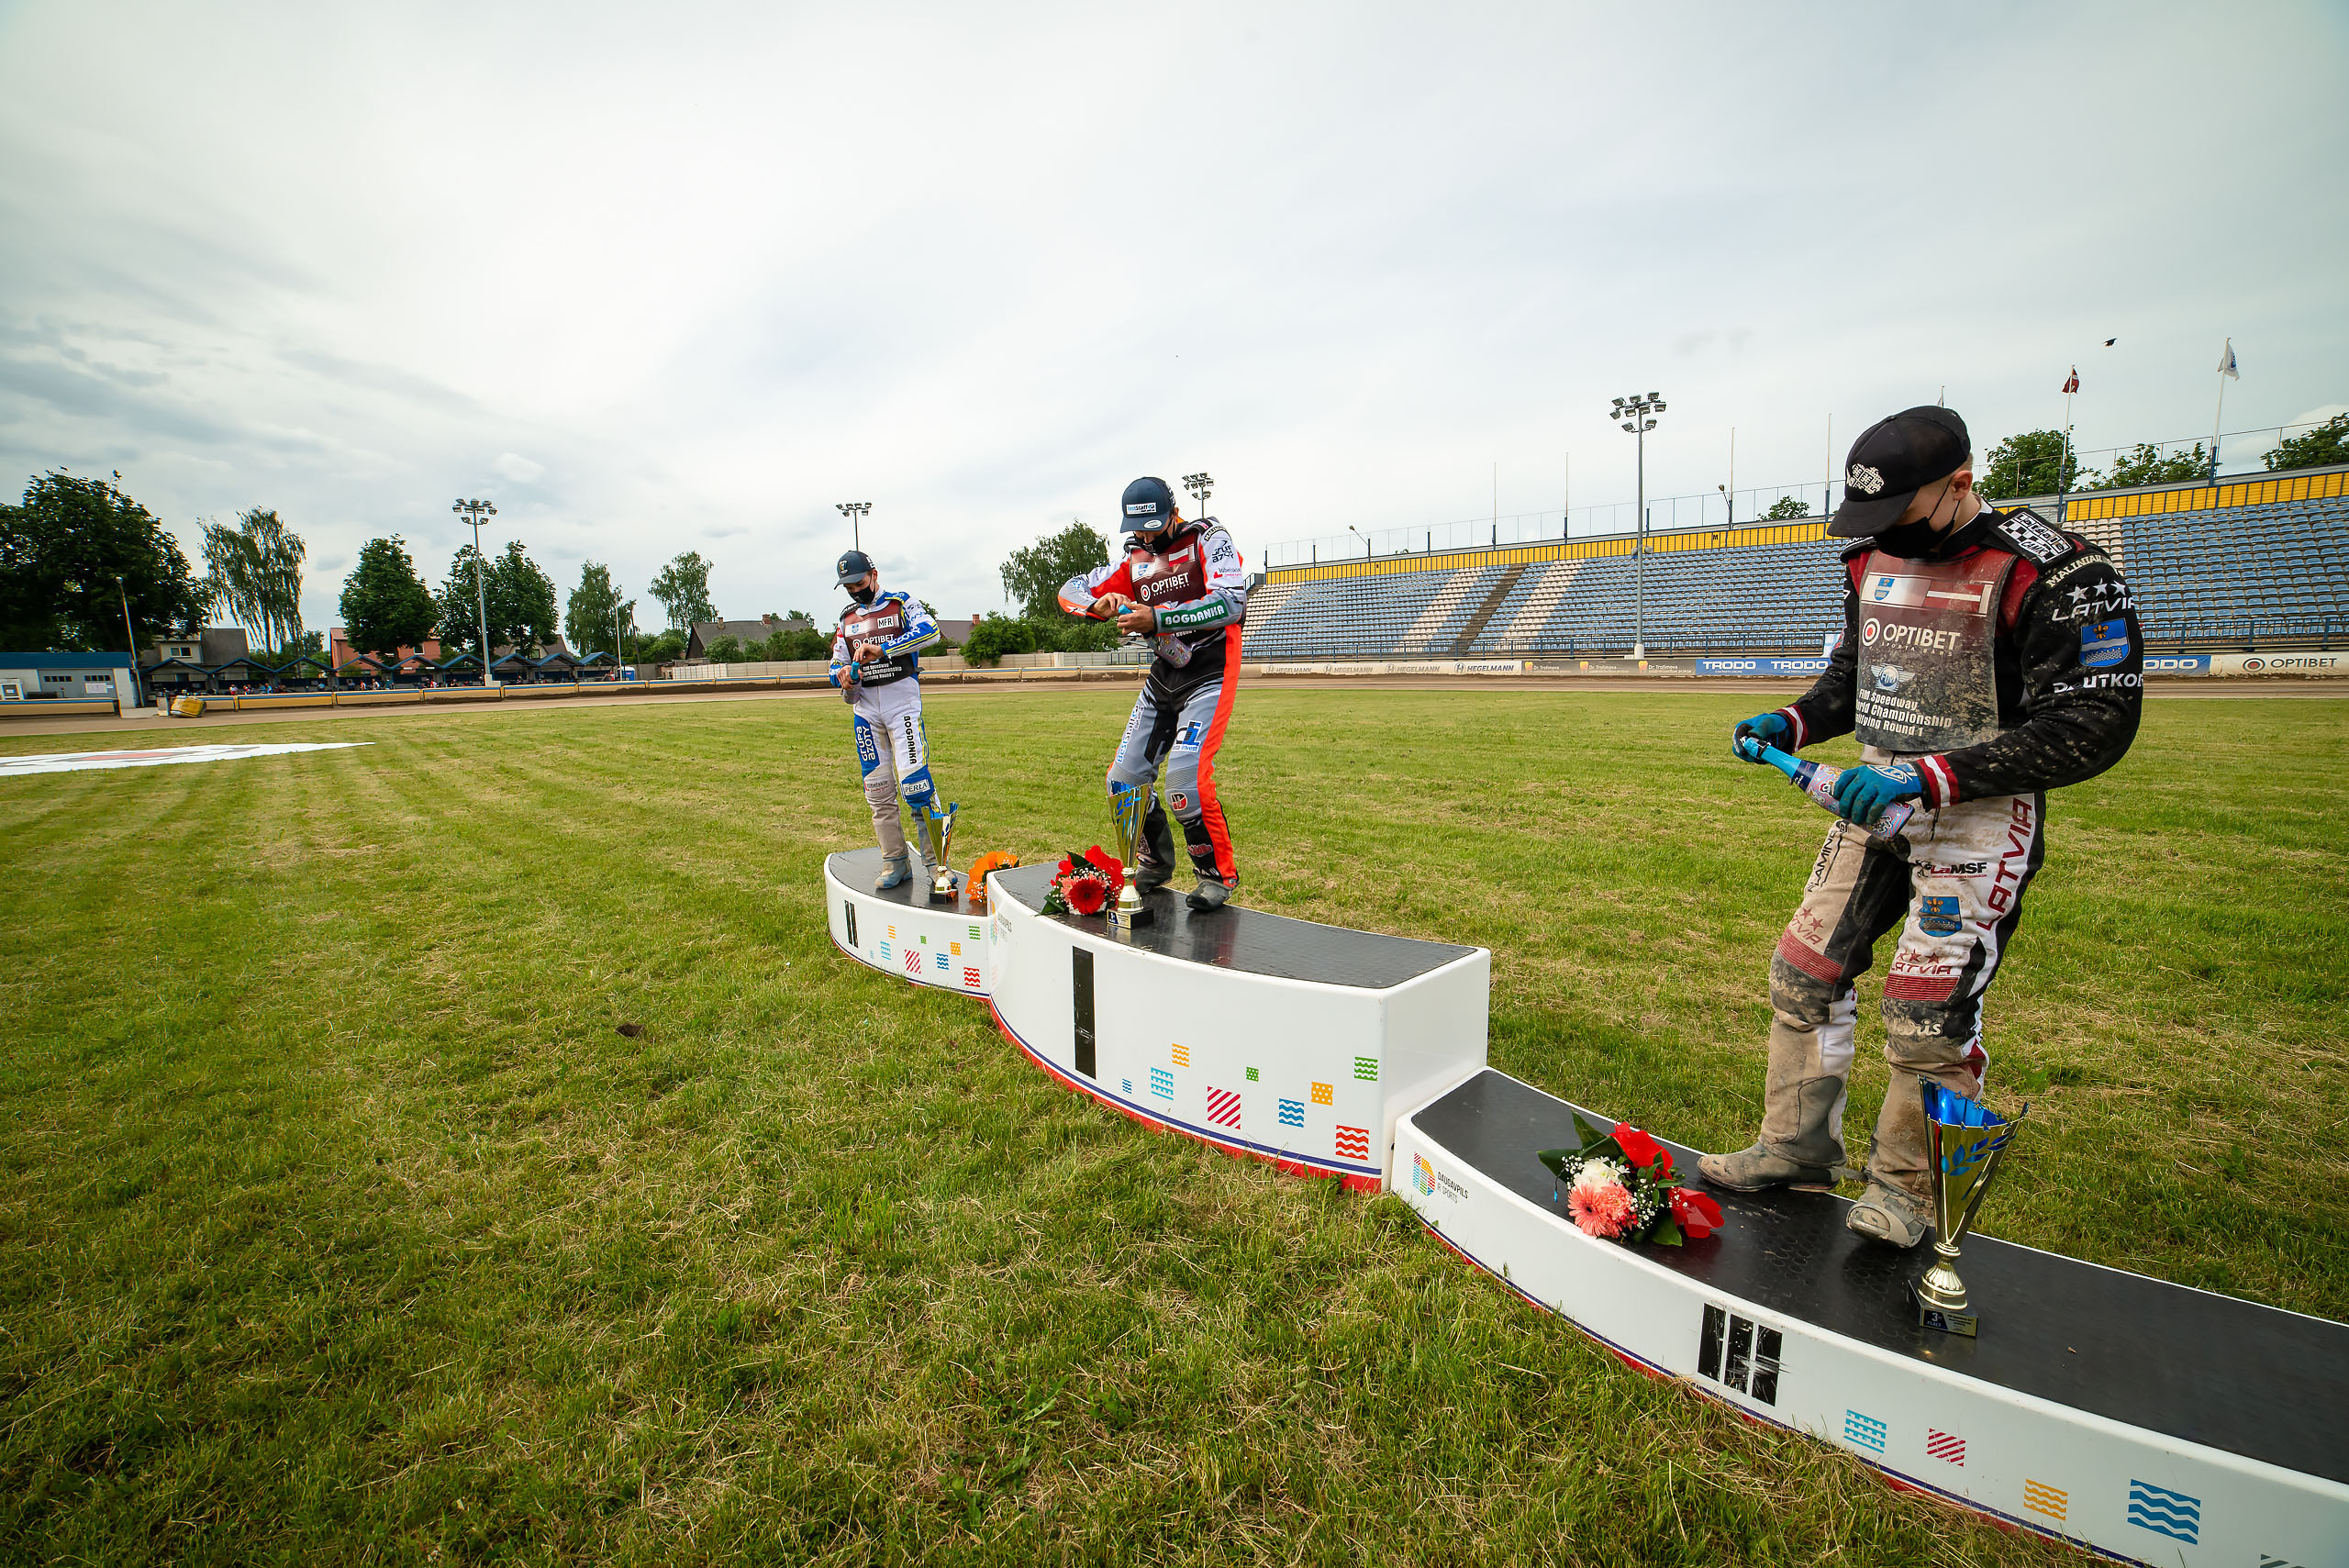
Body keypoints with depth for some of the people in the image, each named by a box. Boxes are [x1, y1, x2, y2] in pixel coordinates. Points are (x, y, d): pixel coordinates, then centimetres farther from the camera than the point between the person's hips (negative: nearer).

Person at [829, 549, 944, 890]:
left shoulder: (902, 604, 3)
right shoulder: (847, 619, 19)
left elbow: (930, 631, -17)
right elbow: (837, 665, 20)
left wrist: (881, 649, -26)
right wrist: (843, 675, -6)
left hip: (902, 699, -5)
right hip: (865, 706, 5)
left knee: (914, 780, -17)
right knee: (878, 789, 4)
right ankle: (895, 863, 13)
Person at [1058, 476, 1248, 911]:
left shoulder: (1208, 539, -8)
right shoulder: (1135, 558, 9)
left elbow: (1232, 603, -24)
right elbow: (1069, 590, 10)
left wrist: (1158, 618, -31)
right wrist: (1100, 603, -15)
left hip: (1209, 675, -6)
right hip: (1162, 678, 7)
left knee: (1185, 777, -22)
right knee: (1124, 779, 3)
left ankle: (1218, 873, -3)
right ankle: (1154, 864, 26)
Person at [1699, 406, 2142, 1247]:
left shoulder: (2053, 571, -16)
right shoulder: (1873, 560, 7)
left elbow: (2094, 724, -18)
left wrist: (1930, 776, -27)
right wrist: (1792, 721, 0)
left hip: (1978, 814, -7)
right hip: (1875, 799, 7)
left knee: (1927, 1014, -5)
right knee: (1802, 974, 8)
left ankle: (1905, 1188, 19)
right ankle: (1796, 1150, 24)